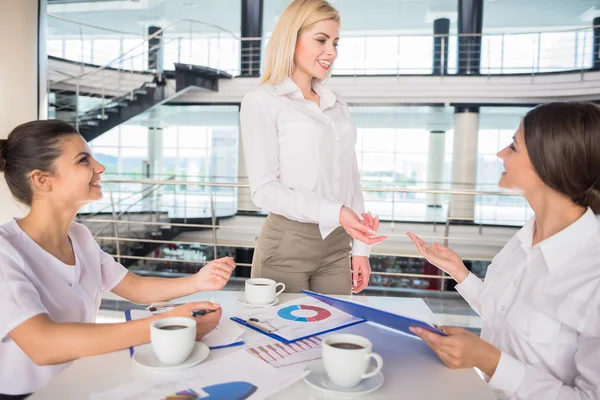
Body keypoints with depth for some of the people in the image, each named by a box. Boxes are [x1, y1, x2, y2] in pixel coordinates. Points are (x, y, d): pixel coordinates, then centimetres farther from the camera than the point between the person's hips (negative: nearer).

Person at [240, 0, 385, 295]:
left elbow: (351, 180, 12)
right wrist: (334, 213, -24)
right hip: (286, 245, -5)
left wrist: (360, 248, 8)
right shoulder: (261, 102, -6)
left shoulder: (337, 106, 12)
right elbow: (264, 189, -13)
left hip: (337, 247, 6)